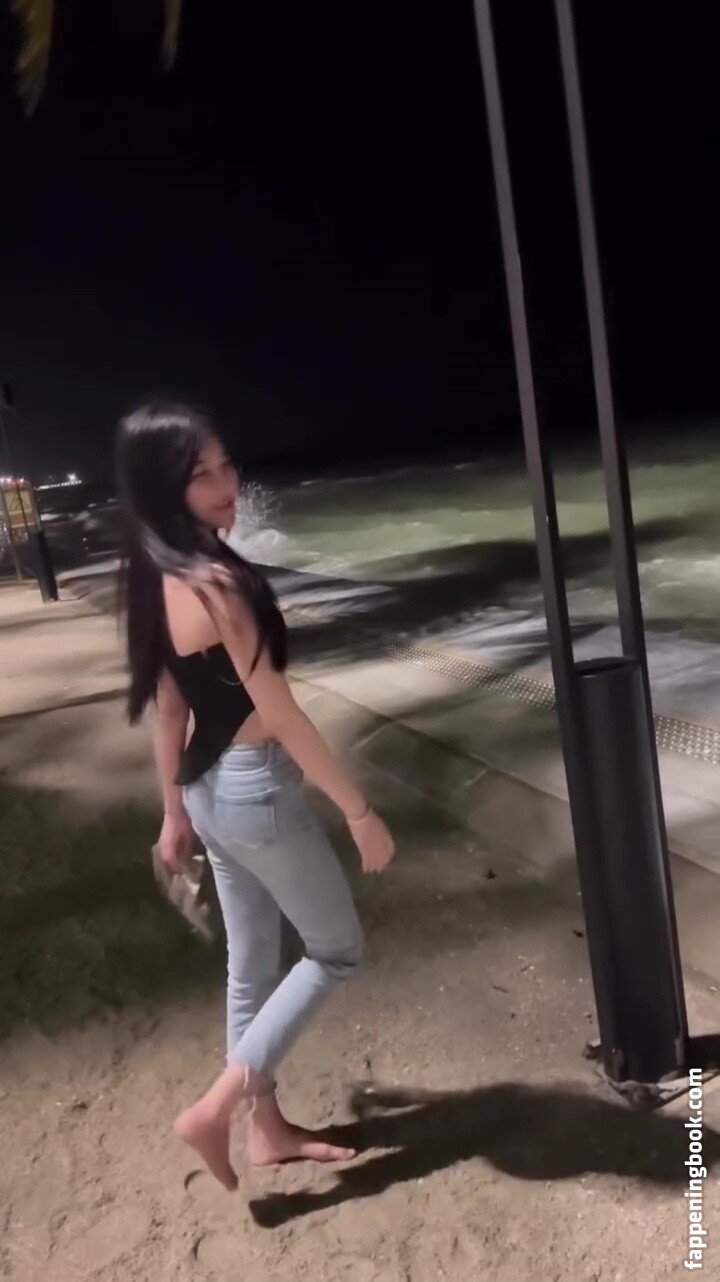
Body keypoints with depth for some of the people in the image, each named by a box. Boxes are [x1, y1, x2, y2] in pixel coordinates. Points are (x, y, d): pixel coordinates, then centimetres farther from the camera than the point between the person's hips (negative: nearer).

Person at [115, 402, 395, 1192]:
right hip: (256, 789, -9)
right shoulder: (217, 585, -25)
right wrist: (360, 812, -13)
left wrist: (175, 811, 18)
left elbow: (167, 710, 10)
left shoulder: (156, 582, 3)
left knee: (252, 962, 21)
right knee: (336, 951, 12)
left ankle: (266, 1127, 39)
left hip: (212, 790, 9)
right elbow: (281, 717, -22)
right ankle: (215, 1110, 16)